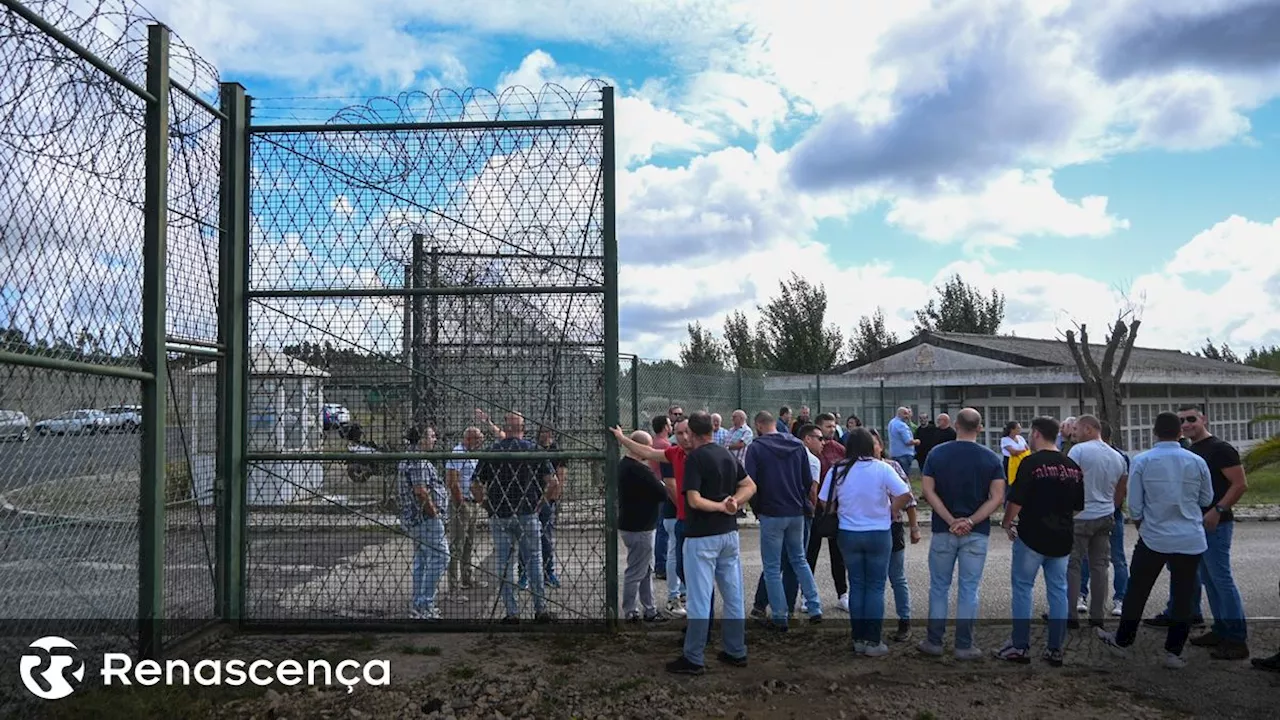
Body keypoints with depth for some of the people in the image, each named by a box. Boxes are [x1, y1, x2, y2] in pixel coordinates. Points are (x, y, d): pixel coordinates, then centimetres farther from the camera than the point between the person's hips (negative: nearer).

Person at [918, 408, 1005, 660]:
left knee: (939, 587, 11)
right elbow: (997, 497, -10)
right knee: (969, 589, 6)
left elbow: (928, 491, -8)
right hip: (977, 533, 0)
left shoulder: (937, 454, -3)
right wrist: (971, 521, -13)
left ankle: (934, 641, 16)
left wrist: (951, 520, -11)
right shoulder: (991, 458, -3)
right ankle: (964, 646, 10)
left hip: (943, 529, 0)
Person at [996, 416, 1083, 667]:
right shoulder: (1073, 467, 5)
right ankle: (1055, 650, 14)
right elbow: (1079, 506, 12)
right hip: (1062, 538, 5)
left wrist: (1007, 523, 3)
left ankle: (1020, 646, 6)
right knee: (1058, 591, 11)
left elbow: (1016, 501, -14)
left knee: (1022, 588, 5)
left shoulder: (1031, 463, -14)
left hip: (1032, 536, -5)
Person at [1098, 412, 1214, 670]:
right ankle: (1174, 652, 14)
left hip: (1154, 539, -1)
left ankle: (1122, 642, 26)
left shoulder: (1142, 462, -8)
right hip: (1191, 540, 1)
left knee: (1137, 591, 13)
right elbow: (1207, 499, 10)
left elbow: (1134, 506, -4)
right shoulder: (1197, 462, -4)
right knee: (1183, 596, 9)